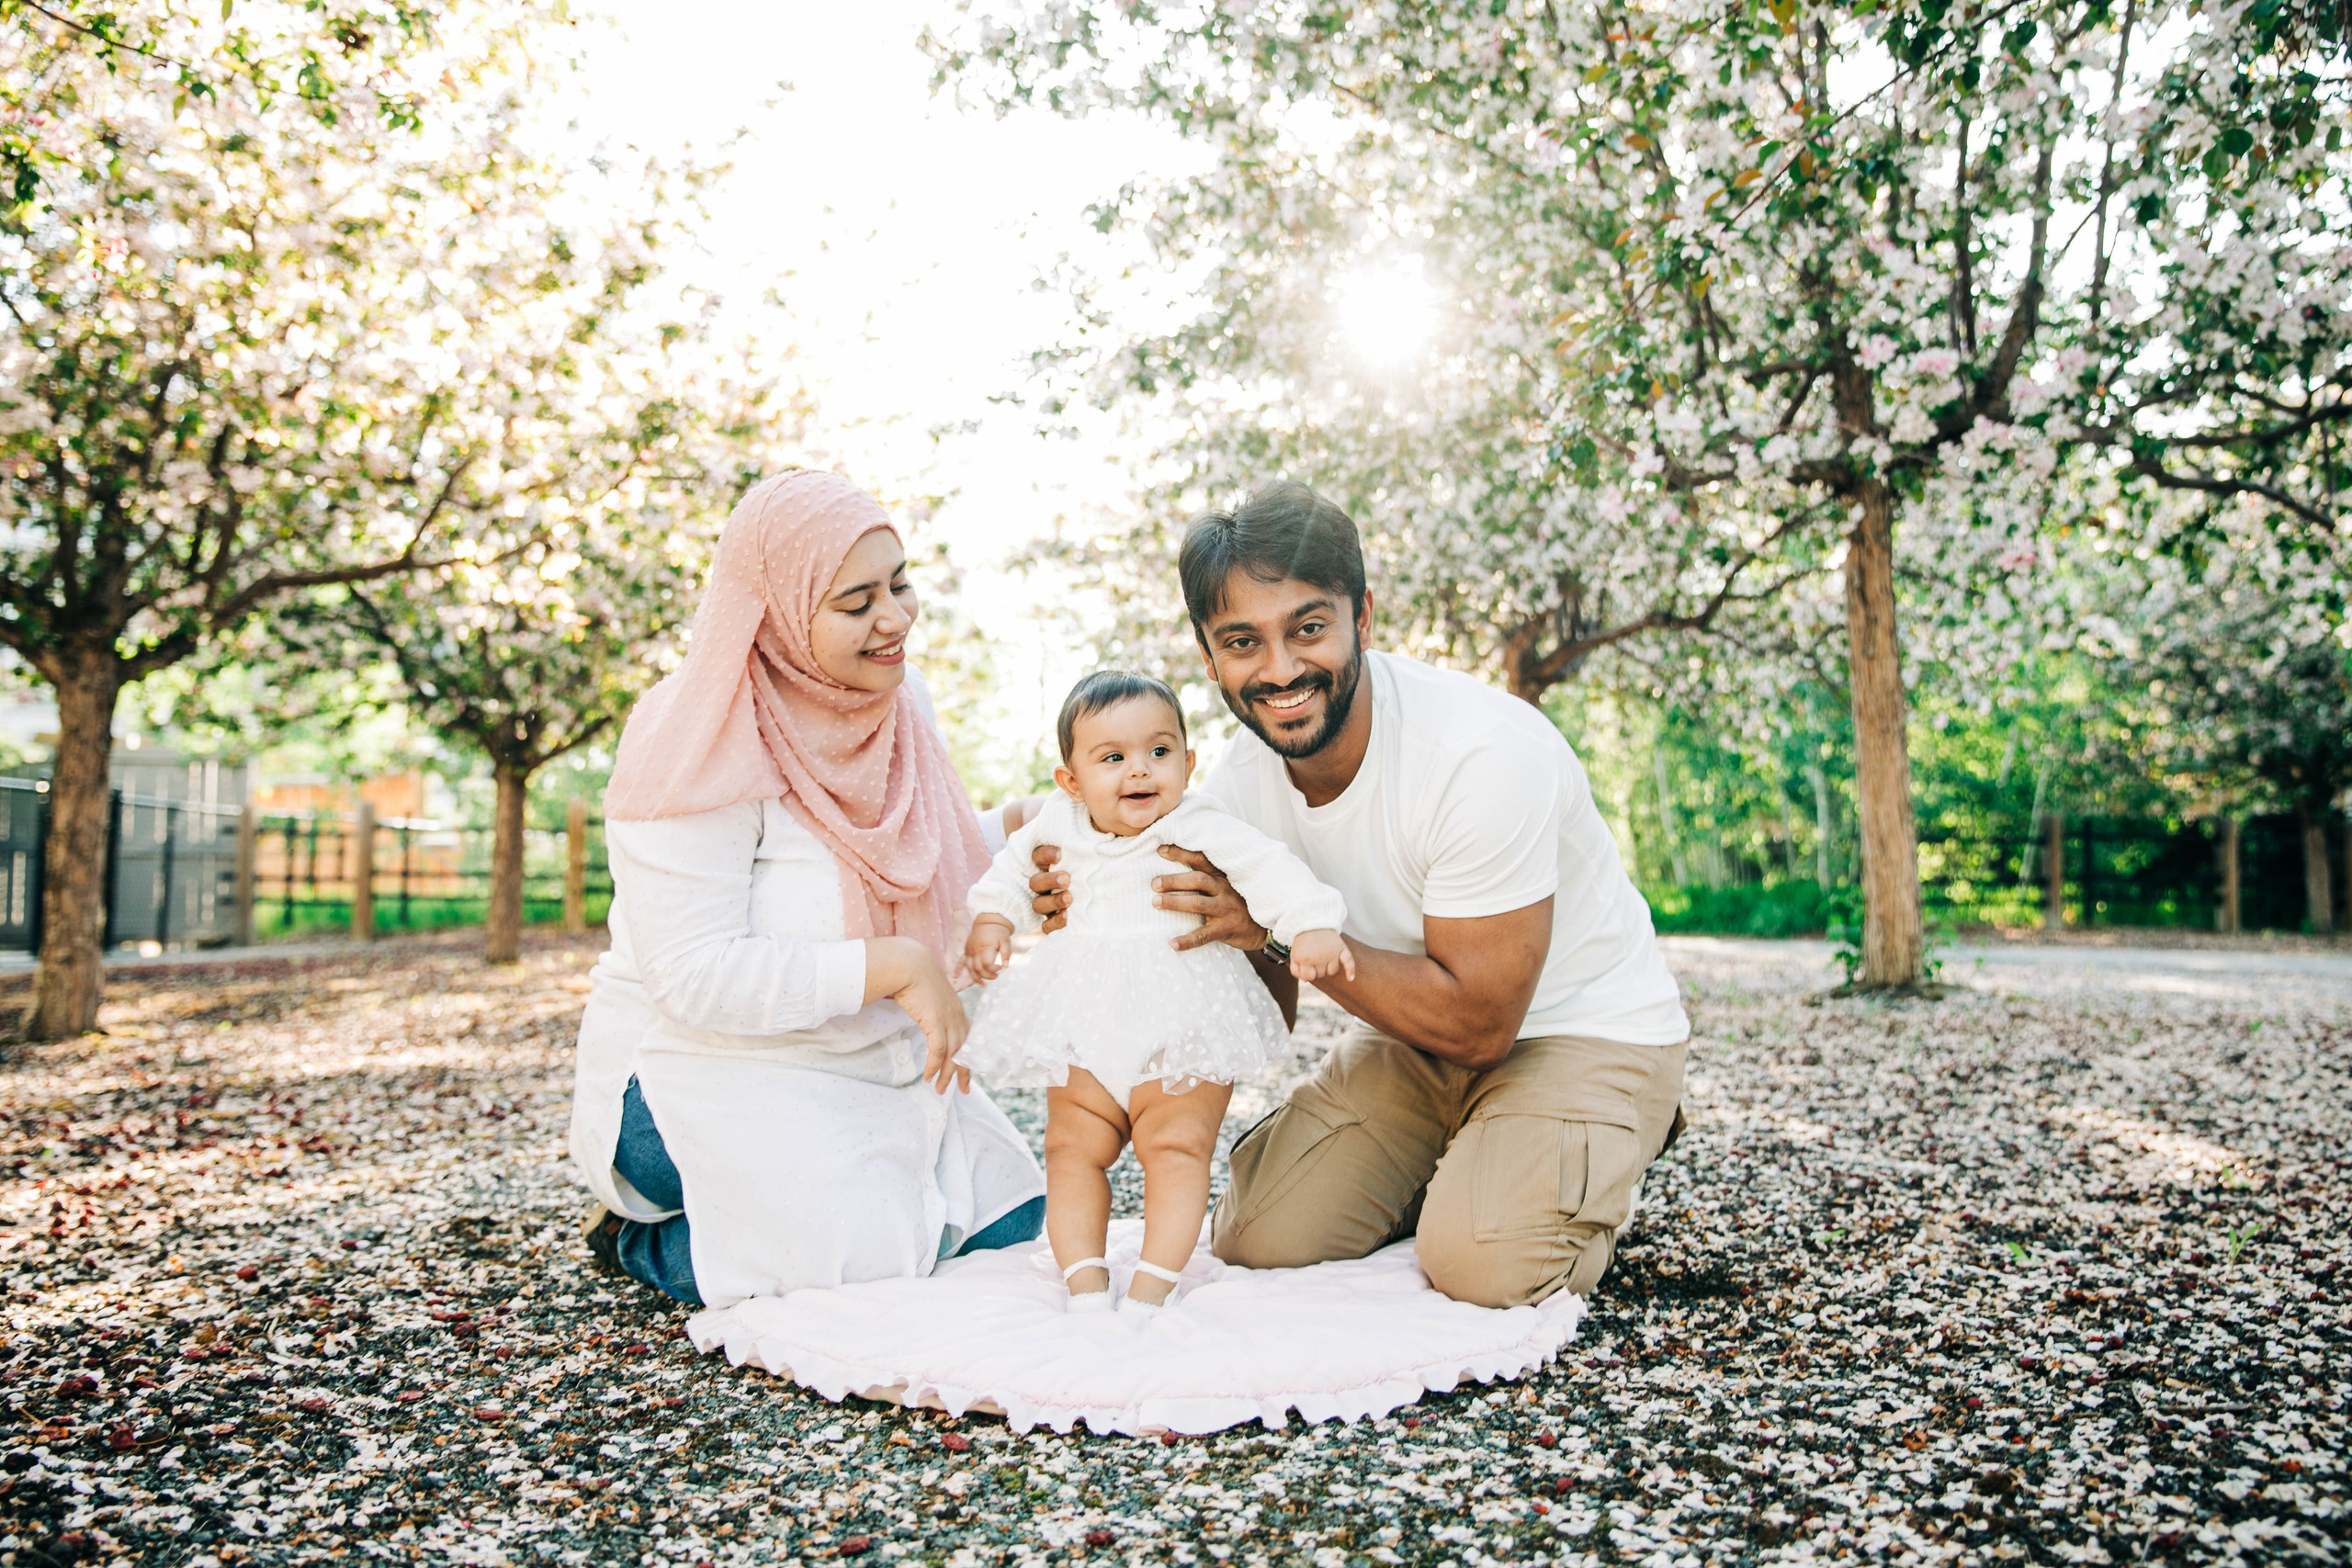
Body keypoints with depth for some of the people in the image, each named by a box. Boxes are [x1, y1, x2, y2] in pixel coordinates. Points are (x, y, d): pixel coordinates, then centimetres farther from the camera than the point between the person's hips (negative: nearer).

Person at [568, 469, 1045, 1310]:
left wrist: (1018, 831, -6)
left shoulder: (897, 696, -1)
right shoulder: (701, 750, -23)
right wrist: (894, 966, -29)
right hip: (708, 1064, -8)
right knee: (869, 1258, -22)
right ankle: (639, 1237, 6)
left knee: (1008, 1223, 5)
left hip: (871, 1059, 8)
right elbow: (698, 975, -26)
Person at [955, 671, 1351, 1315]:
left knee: (1176, 1149, -5)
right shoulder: (1058, 825, 3)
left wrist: (1312, 926, -35)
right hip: (1083, 1031, 4)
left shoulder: (1198, 828, -11)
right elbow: (1015, 862, 23)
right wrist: (992, 918, 13)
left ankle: (1150, 1289, 1)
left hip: (1181, 1031, -4)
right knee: (1072, 1149, 5)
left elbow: (1270, 868, -21)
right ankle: (1085, 1281, 11)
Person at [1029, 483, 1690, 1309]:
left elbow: (1478, 1023, -26)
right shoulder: (1236, 784, -12)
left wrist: (1281, 926, -32)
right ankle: (1448, 1169, 19)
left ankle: (1593, 1164, 7)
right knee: (1256, 1238, -7)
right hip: (1416, 1034, 5)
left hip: (1585, 1029, -5)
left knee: (1480, 1263, -26)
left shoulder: (1484, 755, -31)